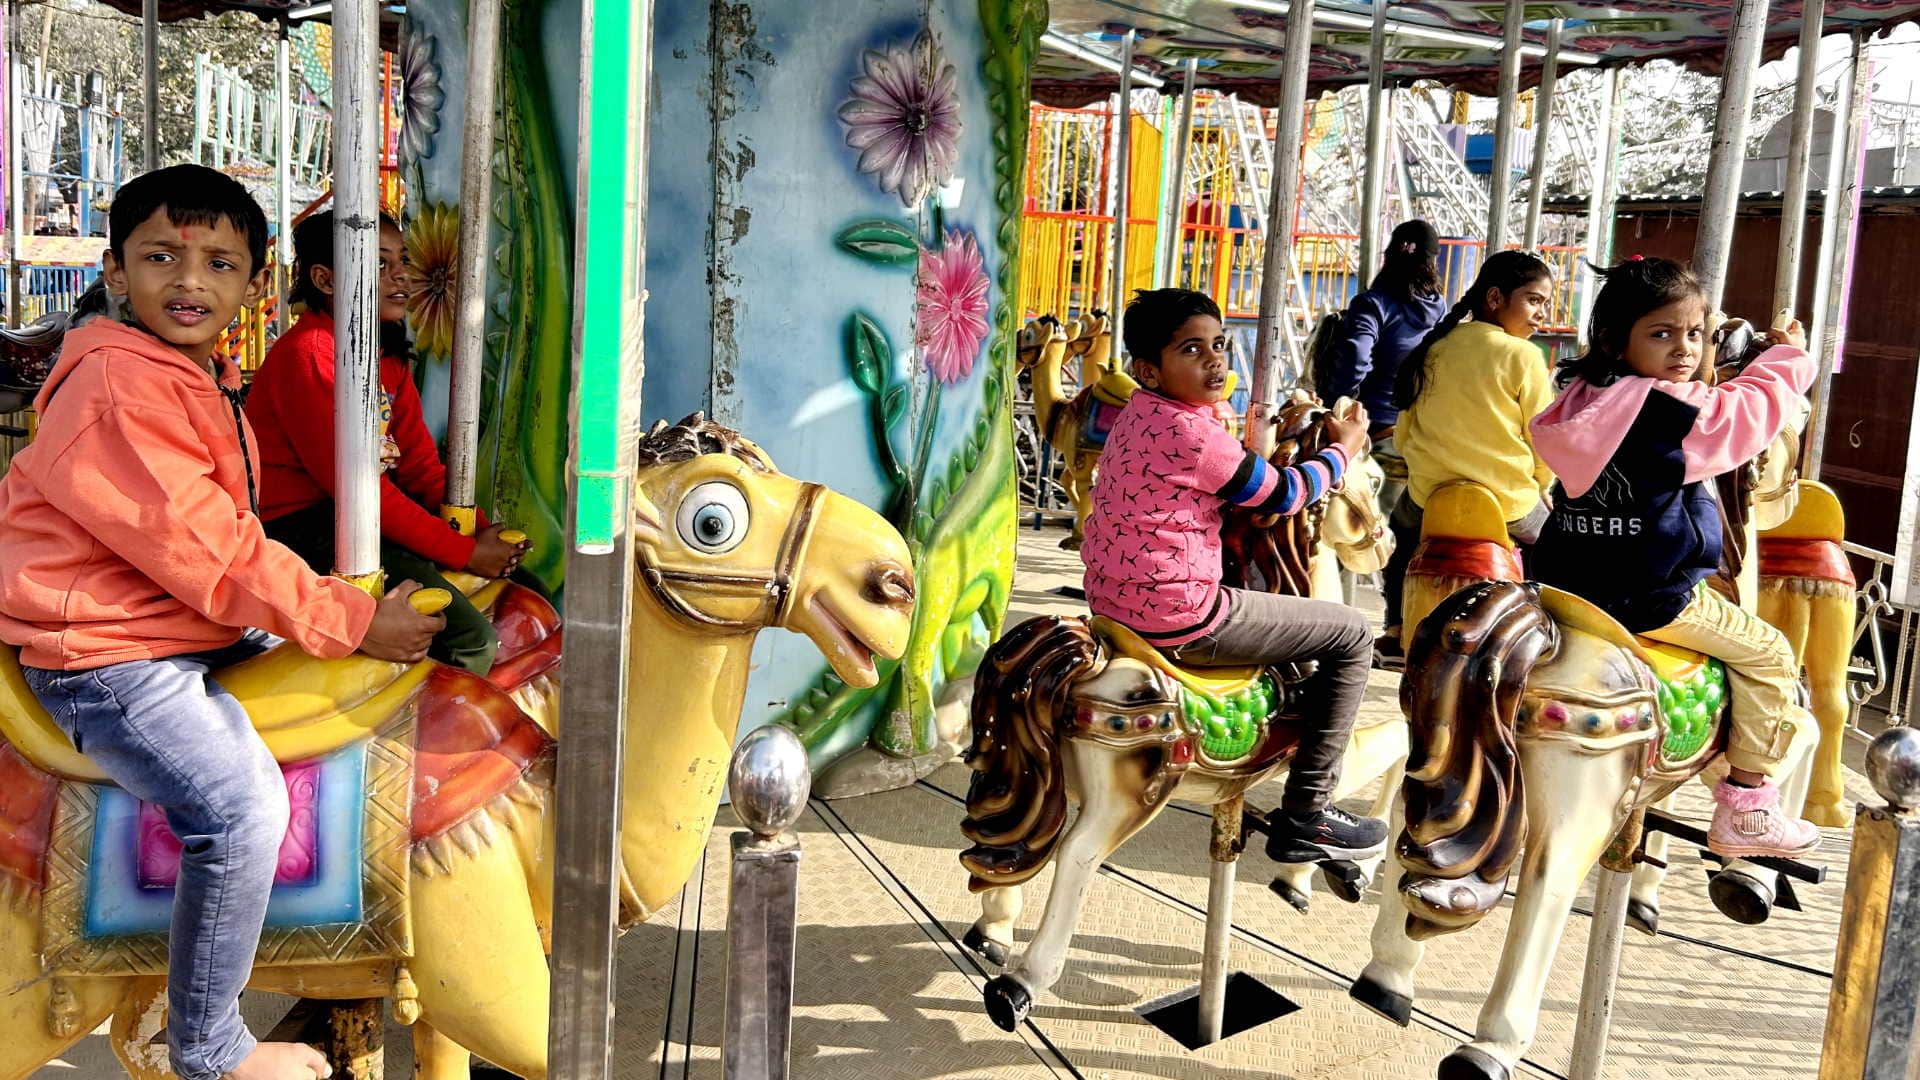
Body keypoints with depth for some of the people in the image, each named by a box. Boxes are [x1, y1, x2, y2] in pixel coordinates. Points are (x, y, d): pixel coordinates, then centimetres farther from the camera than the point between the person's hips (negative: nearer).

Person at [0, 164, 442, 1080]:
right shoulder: (121, 385, -20)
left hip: (198, 627, 11)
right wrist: (353, 623, -19)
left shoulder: (208, 379, 12)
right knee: (243, 805, -22)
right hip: (105, 653, -10)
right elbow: (207, 553, -24)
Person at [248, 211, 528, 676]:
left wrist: (481, 529, -7)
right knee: (472, 638, -22)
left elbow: (419, 463, 9)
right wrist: (465, 551, -20)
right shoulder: (307, 355, -15)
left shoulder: (389, 354, 13)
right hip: (303, 530, -9)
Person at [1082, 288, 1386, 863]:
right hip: (1177, 621, -10)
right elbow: (1280, 495, -7)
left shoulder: (1135, 415, 11)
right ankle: (1306, 815, 7)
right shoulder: (1192, 431, -18)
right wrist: (1343, 449, 9)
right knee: (1349, 633, 3)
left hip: (1114, 602, 10)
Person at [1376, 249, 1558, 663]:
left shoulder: (1433, 349, 1)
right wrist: (1538, 489, 13)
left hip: (1429, 503, 3)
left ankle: (1397, 632, 33)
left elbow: (1403, 435, 7)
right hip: (1510, 512, -3)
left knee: (1401, 523, 35)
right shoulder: (1523, 356, -10)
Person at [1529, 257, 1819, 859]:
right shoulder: (1683, 413, -18)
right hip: (1649, 598, -8)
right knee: (1767, 654, 10)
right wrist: (1789, 357, 18)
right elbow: (1752, 408, -2)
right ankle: (1745, 812, 13)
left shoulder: (1581, 398, 4)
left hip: (1571, 583, 8)